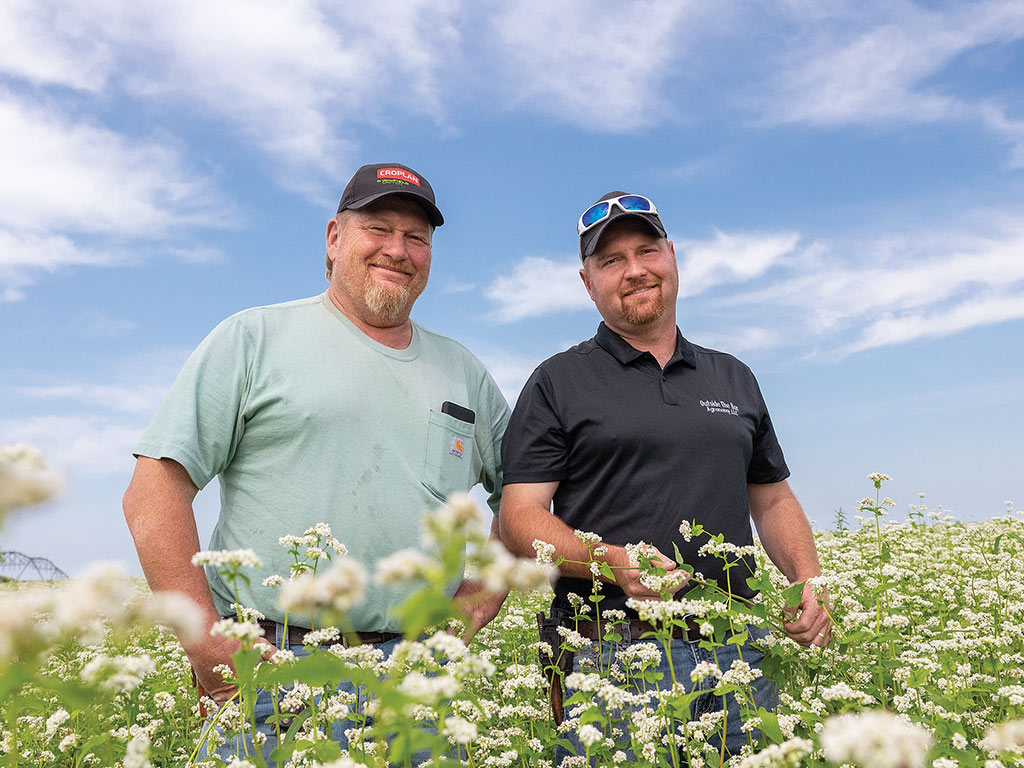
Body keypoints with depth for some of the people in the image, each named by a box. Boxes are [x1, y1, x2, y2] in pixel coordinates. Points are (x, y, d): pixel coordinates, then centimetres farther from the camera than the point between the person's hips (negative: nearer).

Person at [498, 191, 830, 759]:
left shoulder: (733, 378, 15)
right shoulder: (558, 383, 1)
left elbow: (773, 501, 20)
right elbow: (519, 520, -6)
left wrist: (809, 582, 3)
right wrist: (610, 561, -22)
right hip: (615, 658, -4)